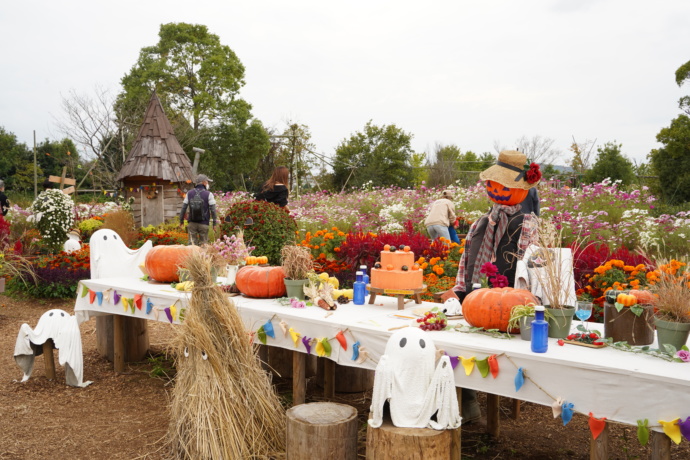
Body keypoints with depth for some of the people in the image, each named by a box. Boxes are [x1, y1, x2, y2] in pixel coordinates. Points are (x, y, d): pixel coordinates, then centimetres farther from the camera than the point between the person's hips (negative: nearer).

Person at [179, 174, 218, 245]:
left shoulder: (189, 193, 6)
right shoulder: (208, 194, -5)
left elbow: (184, 208, 7)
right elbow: (212, 209, -8)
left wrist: (181, 220, 17)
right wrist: (215, 223, -1)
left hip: (192, 223, 3)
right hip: (203, 223, -3)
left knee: (192, 243, 3)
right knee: (203, 244, 4)